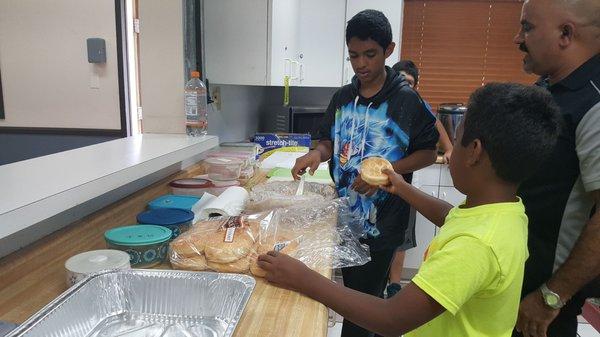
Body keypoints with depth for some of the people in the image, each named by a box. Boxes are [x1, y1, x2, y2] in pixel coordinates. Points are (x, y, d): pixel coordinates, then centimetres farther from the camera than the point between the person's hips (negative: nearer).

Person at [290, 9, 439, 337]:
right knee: (356, 293, 20)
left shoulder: (406, 99, -9)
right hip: (344, 216, 5)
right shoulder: (342, 97, 4)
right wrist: (318, 152, -10)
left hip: (381, 223, -5)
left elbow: (428, 153, -5)